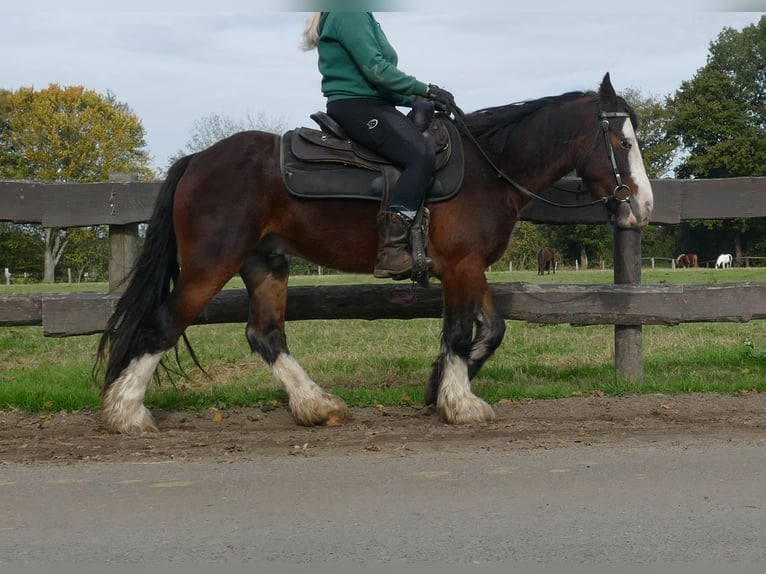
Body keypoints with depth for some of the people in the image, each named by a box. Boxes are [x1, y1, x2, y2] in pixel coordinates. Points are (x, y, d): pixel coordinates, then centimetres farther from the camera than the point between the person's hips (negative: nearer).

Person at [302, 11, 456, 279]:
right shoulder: (350, 13, -7)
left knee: (432, 142, 8)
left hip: (370, 104, 11)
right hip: (357, 106, -11)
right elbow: (375, 68, -17)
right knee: (421, 155, -27)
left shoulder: (360, 17, 24)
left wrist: (419, 101, 11)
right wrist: (426, 90, -14)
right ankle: (391, 251, -34)